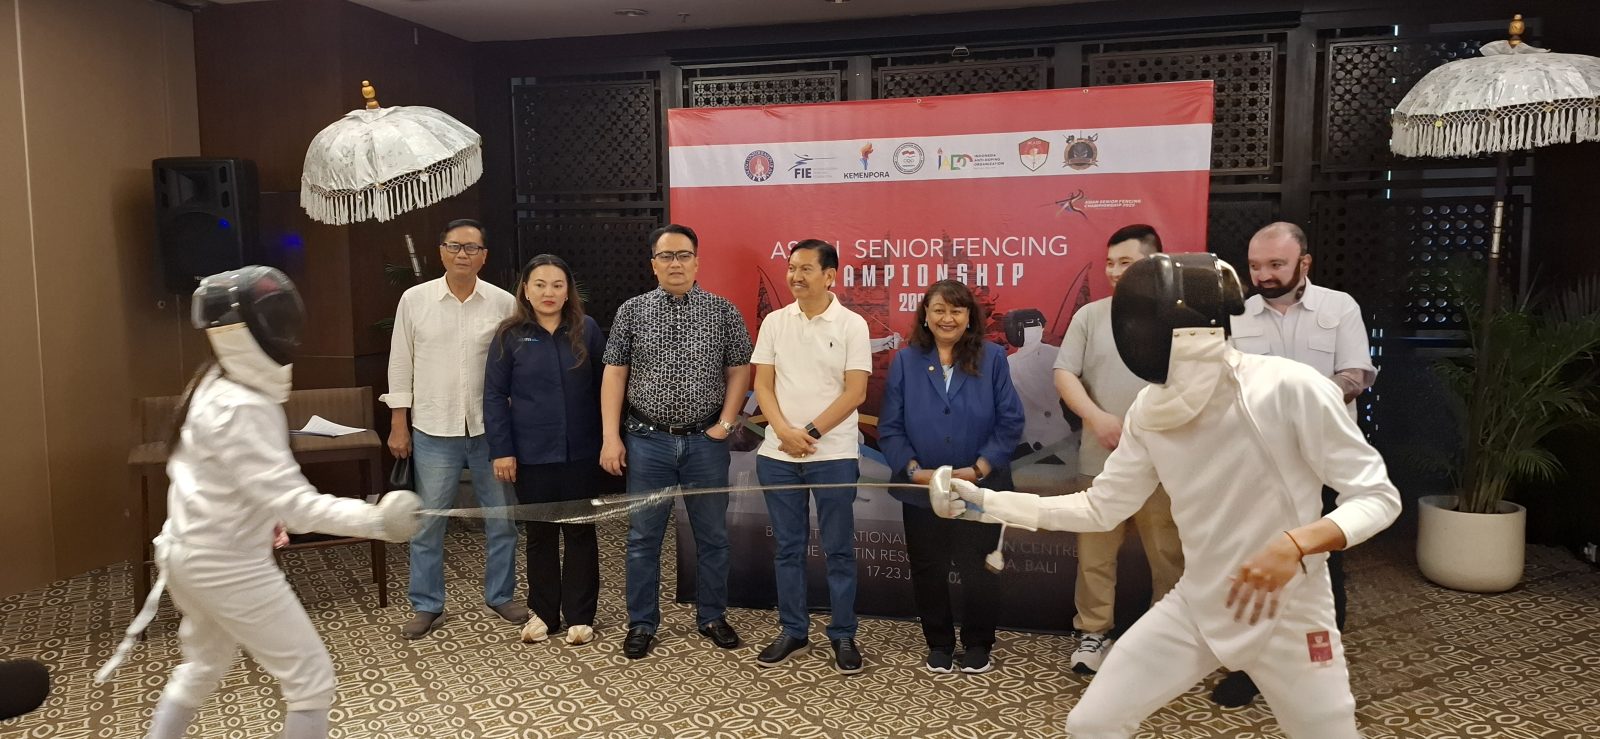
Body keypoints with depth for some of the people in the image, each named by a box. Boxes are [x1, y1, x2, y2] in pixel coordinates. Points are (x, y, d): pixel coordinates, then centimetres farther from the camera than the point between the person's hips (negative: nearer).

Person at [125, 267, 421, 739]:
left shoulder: (213, 386, 3)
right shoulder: (240, 409, -27)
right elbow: (292, 502, -33)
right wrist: (374, 519, -40)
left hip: (189, 553, 10)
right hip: (229, 566, -10)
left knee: (204, 667, 32)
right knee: (311, 680, 2)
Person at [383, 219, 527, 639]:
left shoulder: (504, 303, -2)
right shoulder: (414, 300, -1)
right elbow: (401, 365, 4)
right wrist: (398, 425, 1)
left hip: (491, 430, 1)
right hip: (434, 431, 0)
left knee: (502, 520, 11)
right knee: (427, 523, 8)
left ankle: (501, 596, 28)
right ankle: (427, 606, 23)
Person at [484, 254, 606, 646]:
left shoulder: (587, 330, -1)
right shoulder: (510, 337, -2)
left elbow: (604, 387, 4)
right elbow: (495, 396, -1)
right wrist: (501, 450, -7)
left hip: (580, 452, 0)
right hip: (532, 453, 0)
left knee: (580, 532, 8)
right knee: (540, 533, 12)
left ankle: (580, 616, 19)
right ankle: (543, 612, 25)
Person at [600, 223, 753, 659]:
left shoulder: (723, 312, 1)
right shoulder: (632, 311, 2)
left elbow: (739, 370, 3)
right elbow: (614, 374, 2)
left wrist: (725, 423, -6)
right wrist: (611, 436, -4)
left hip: (706, 442, 0)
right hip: (648, 441, 0)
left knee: (712, 535, 10)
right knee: (643, 536, 7)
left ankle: (712, 618, 26)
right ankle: (642, 624, 20)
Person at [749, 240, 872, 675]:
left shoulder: (852, 325, -4)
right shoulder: (774, 322, 5)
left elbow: (854, 392, -8)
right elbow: (763, 385, 3)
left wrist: (811, 433, -13)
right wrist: (785, 431, -12)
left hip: (833, 455, -3)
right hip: (777, 455, 3)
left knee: (839, 550, 6)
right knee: (788, 548, 11)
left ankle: (843, 636, 18)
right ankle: (792, 632, 23)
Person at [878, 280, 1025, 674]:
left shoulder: (992, 358, -2)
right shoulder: (905, 361, 1)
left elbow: (1010, 422, -6)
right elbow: (890, 427, -1)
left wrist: (979, 469, -15)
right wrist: (913, 470, -14)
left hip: (979, 490, -1)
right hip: (921, 491, 2)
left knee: (978, 572, 7)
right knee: (928, 572, 12)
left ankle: (978, 646, 28)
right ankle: (939, 644, 31)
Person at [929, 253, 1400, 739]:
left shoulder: (1291, 388, -22)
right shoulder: (1151, 411, -6)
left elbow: (1377, 497, -15)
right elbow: (1102, 509, 2)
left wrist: (1294, 544, -34)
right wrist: (987, 503, -5)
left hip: (1289, 613, -4)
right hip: (1195, 608, 4)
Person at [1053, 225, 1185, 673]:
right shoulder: (1090, 316, 4)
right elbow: (1064, 374, -1)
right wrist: (1097, 418, -16)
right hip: (1101, 460, 2)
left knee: (1169, 555, 9)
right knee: (1095, 553, 9)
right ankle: (1093, 632, 22)